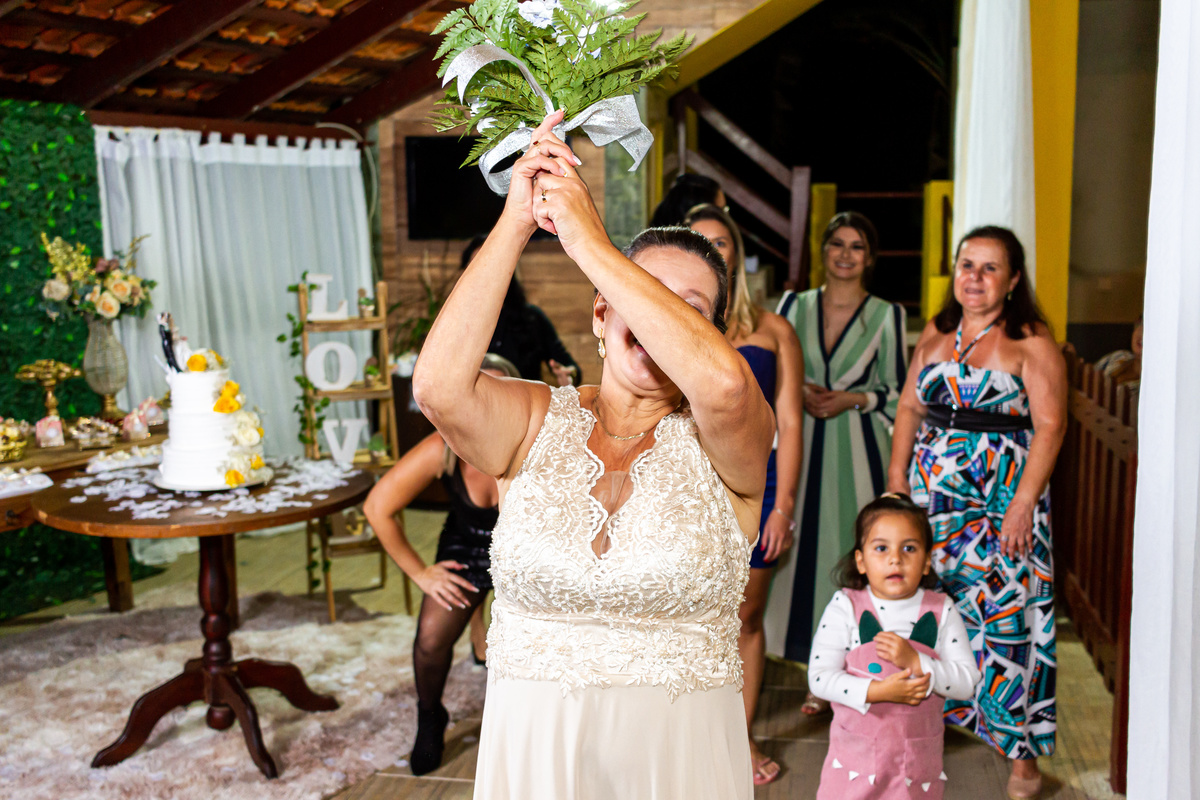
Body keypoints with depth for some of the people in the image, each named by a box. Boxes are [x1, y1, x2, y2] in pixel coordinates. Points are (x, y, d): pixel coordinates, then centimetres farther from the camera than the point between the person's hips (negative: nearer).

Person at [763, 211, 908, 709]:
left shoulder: (887, 315, 4)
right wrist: (800, 394, -8)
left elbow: (896, 392, 5)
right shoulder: (795, 305, 9)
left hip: (860, 449, -2)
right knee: (808, 552, 3)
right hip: (804, 447, 2)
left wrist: (854, 399, -12)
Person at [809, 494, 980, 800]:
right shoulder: (845, 607, -8)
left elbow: (967, 682, -7)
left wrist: (915, 661, -21)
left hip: (918, 756, 2)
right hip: (857, 750, -1)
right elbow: (820, 677, -13)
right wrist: (878, 691, -24)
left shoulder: (941, 611, -3)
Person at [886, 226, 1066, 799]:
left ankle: (1022, 749, 10)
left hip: (1003, 497, -5)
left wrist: (1024, 503, -17)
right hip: (933, 492, 5)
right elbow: (909, 408, 15)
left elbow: (1050, 426, -10)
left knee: (1006, 617, -3)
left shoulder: (1032, 342, -5)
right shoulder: (935, 335, 12)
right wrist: (896, 478, 7)